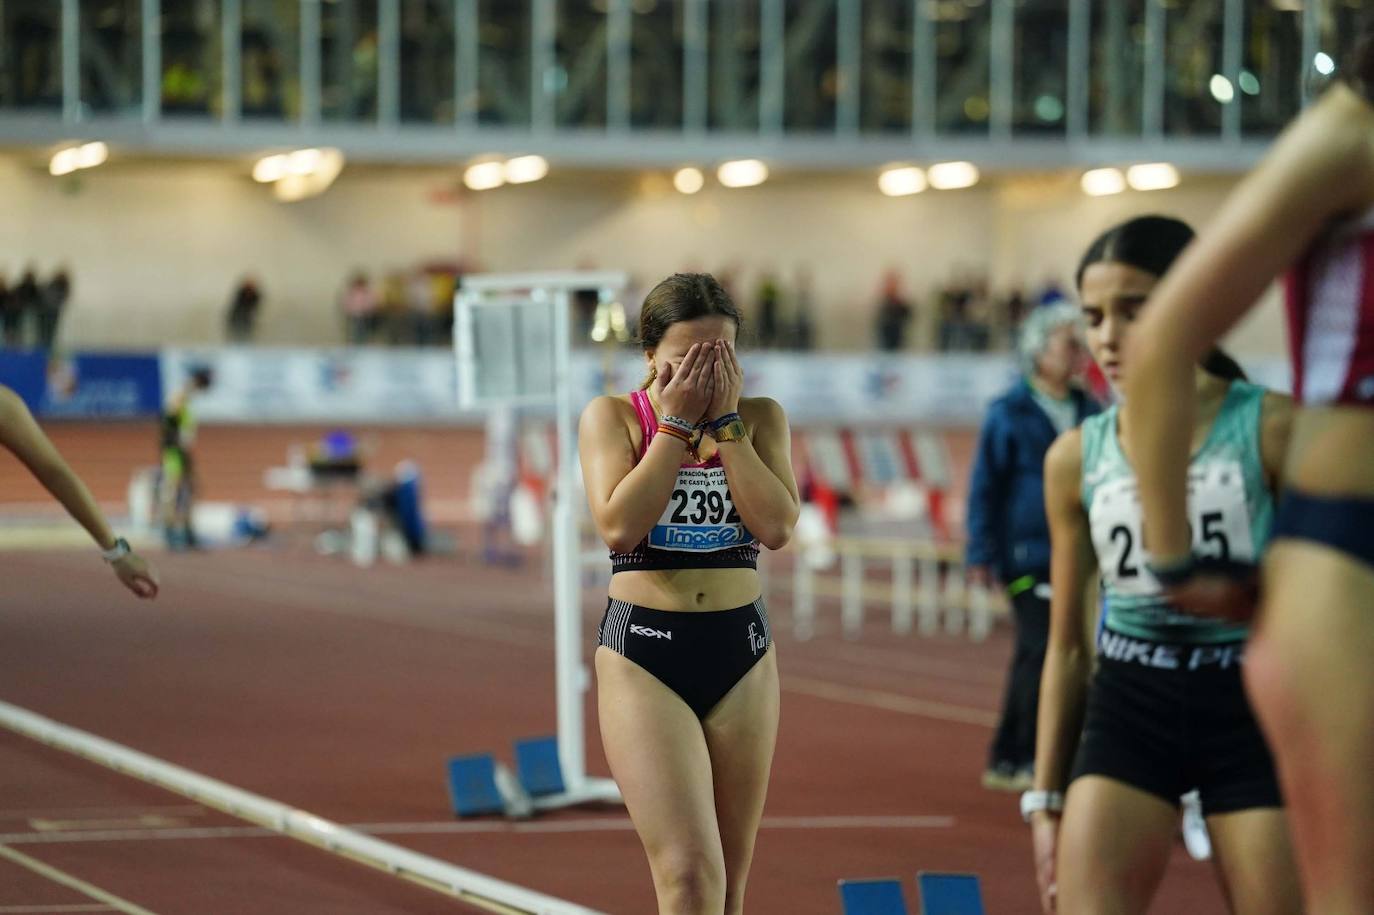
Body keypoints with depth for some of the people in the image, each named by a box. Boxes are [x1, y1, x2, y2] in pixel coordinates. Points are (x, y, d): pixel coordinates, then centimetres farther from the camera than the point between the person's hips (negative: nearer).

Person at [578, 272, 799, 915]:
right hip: (644, 651, -3)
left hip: (740, 651, 3)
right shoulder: (613, 417, 0)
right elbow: (619, 525, -16)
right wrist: (677, 422, -11)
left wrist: (725, 420, -9)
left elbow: (777, 525, -9)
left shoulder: (760, 418, 6)